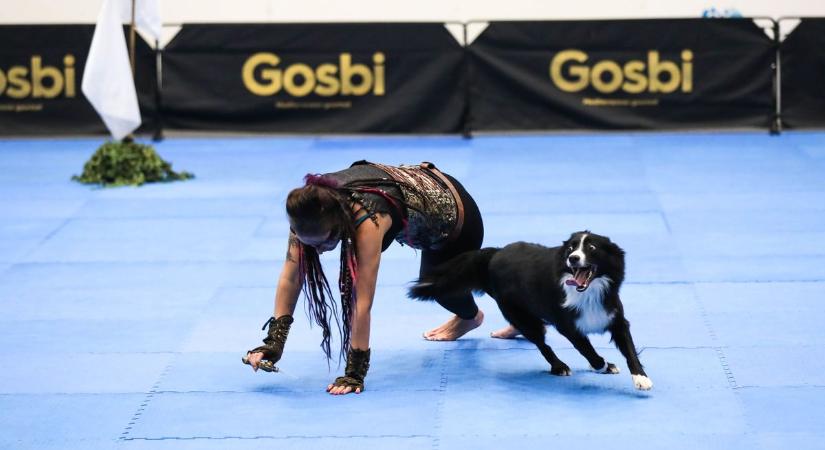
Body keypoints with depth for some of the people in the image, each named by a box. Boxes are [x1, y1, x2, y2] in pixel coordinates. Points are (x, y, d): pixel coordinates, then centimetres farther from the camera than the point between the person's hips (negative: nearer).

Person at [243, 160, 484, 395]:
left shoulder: (367, 221, -45)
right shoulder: (310, 208, -29)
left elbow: (363, 303, -44)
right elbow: (290, 277, -27)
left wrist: (354, 374, -43)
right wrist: (273, 342, -34)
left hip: (455, 213, -5)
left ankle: (471, 315, 57)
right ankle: (467, 316, 61)